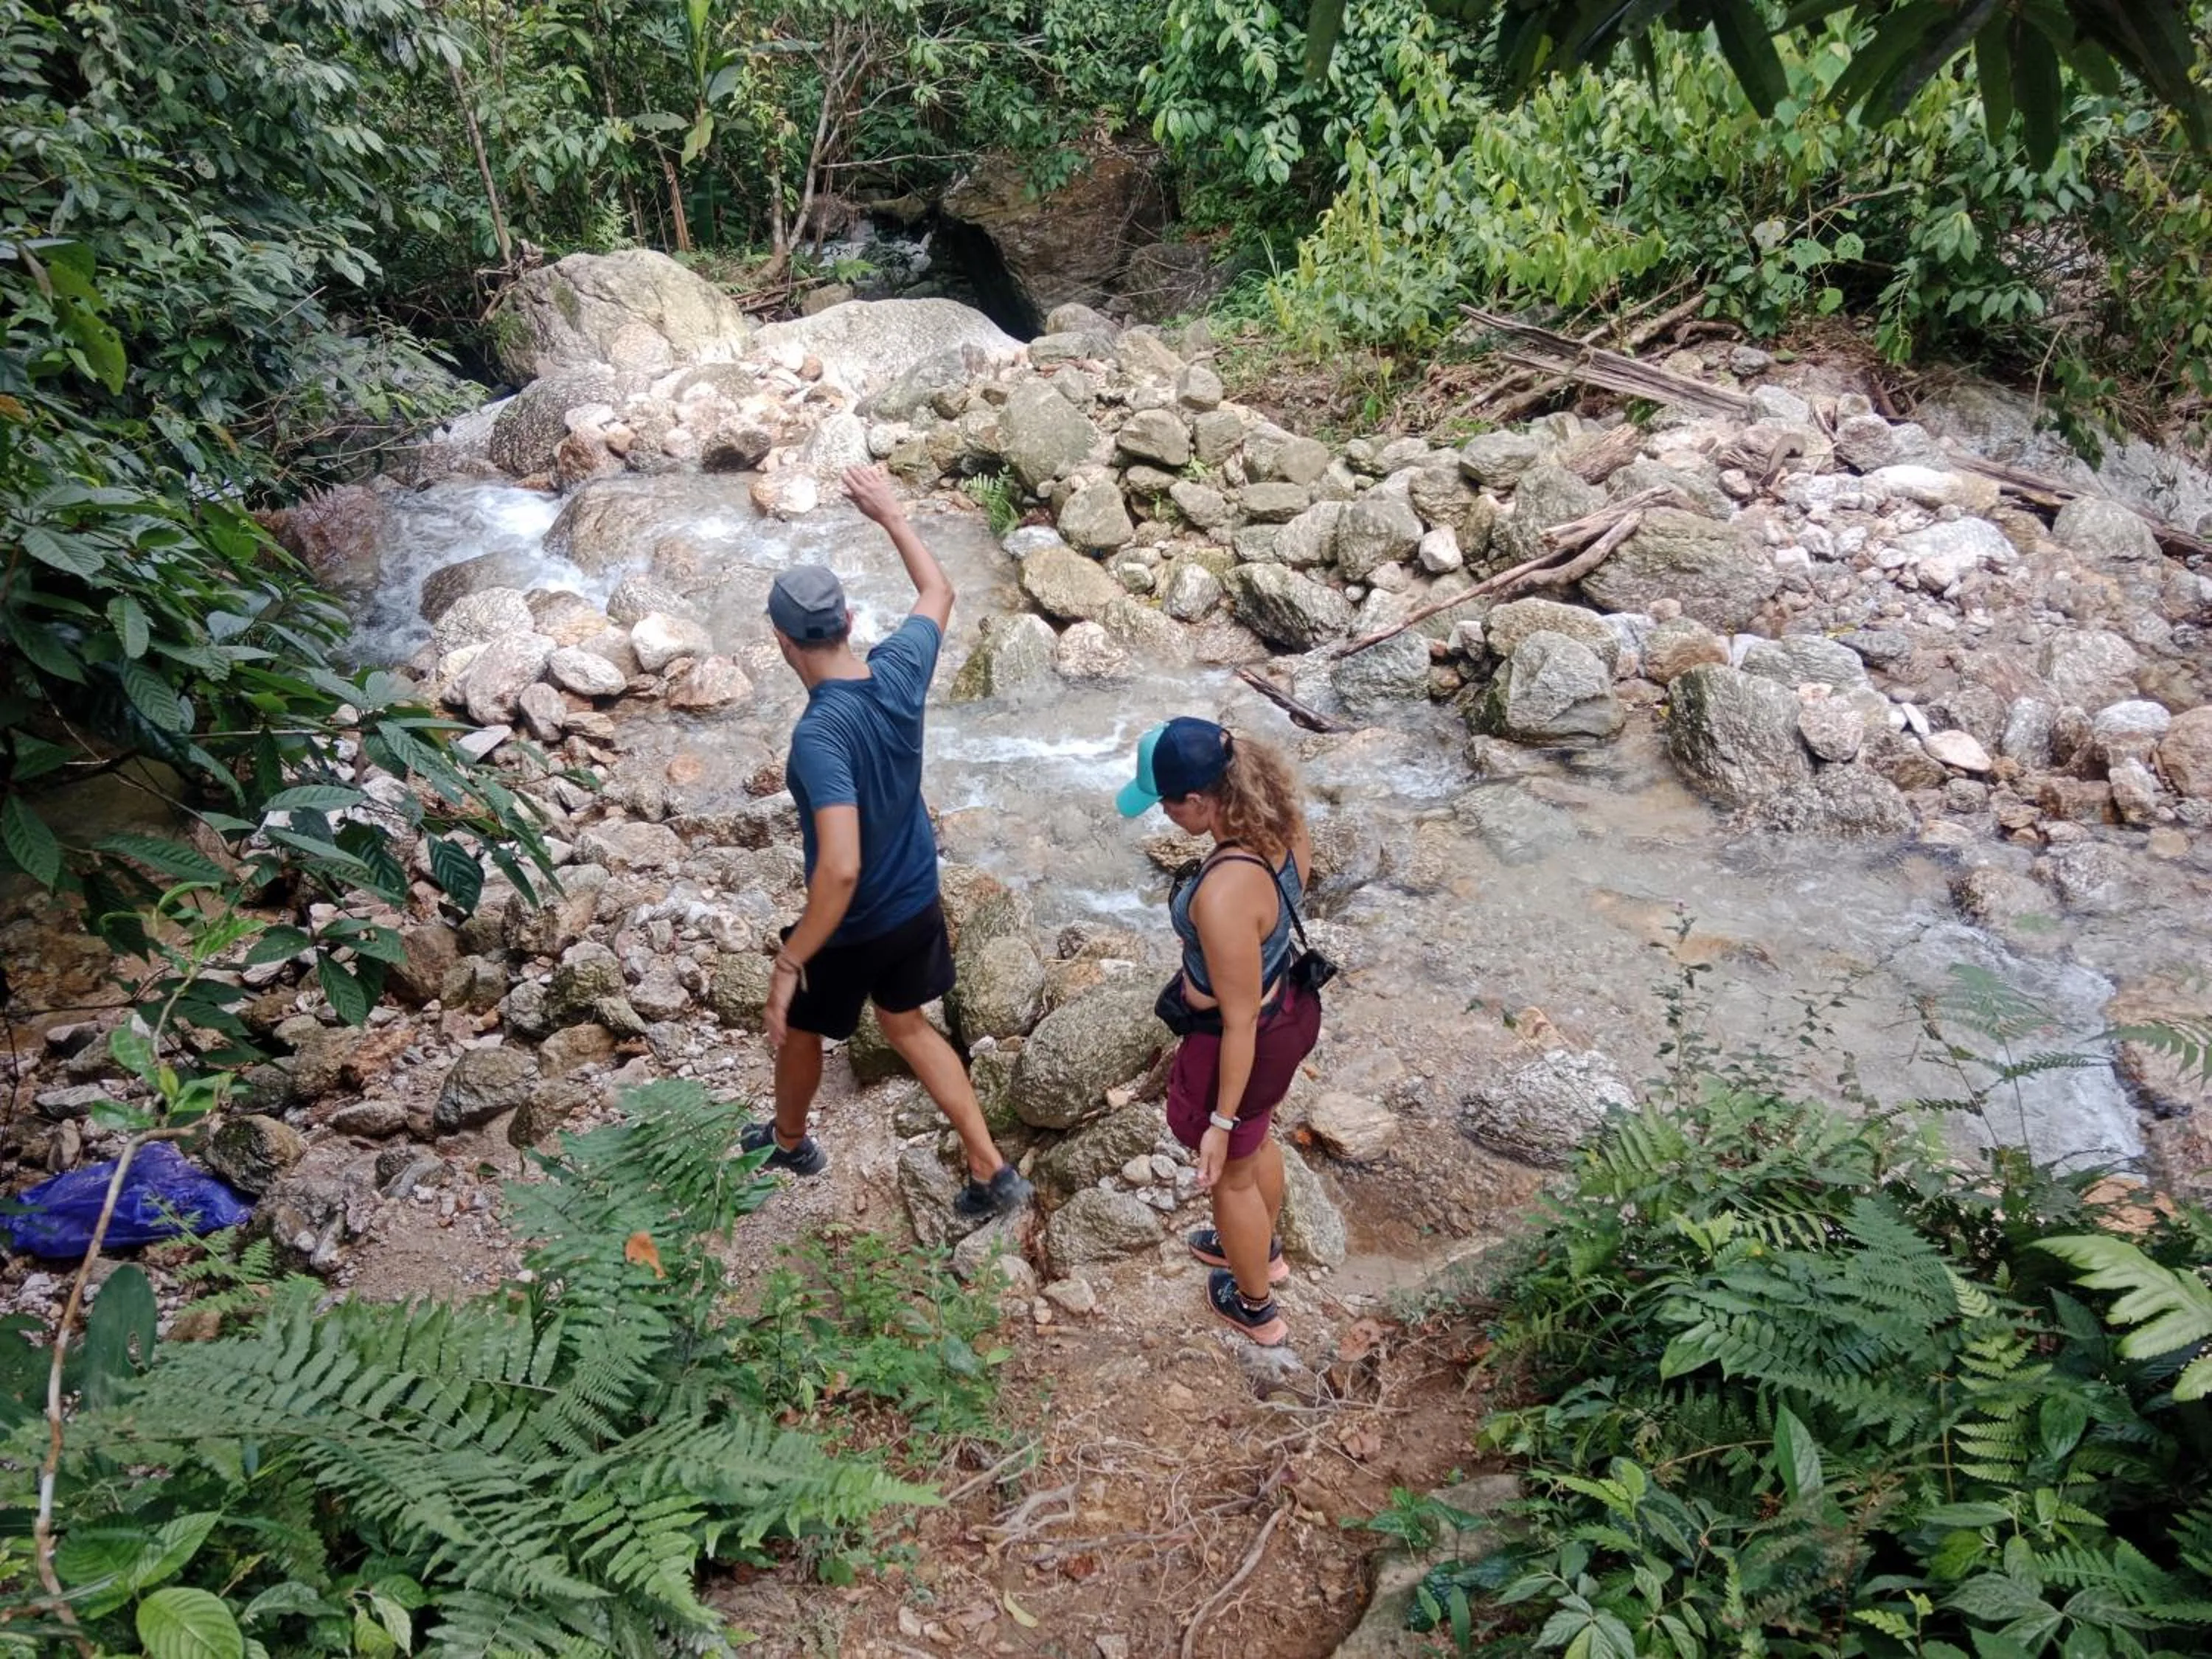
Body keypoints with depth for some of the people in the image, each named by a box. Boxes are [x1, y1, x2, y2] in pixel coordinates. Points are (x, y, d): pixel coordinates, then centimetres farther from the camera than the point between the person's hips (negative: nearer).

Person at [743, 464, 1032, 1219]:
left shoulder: (820, 732, -34)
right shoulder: (899, 672, -14)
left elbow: (840, 869, -41)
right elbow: (938, 594, 9)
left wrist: (787, 965, -33)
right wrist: (890, 512, 17)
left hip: (850, 929, -6)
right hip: (918, 904, 6)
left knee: (799, 1026, 25)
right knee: (908, 1027, 27)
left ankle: (789, 1142, 54)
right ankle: (993, 1173, 28)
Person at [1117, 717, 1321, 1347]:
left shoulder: (1222, 897, -40)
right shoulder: (1283, 827, -15)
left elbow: (1240, 1024, -28)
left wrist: (1221, 1121, -16)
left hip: (1248, 1043, -8)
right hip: (1290, 1007, 8)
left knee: (1232, 1173, 22)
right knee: (1258, 1139, 35)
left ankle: (1256, 1310, 50)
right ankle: (1264, 1251, 64)